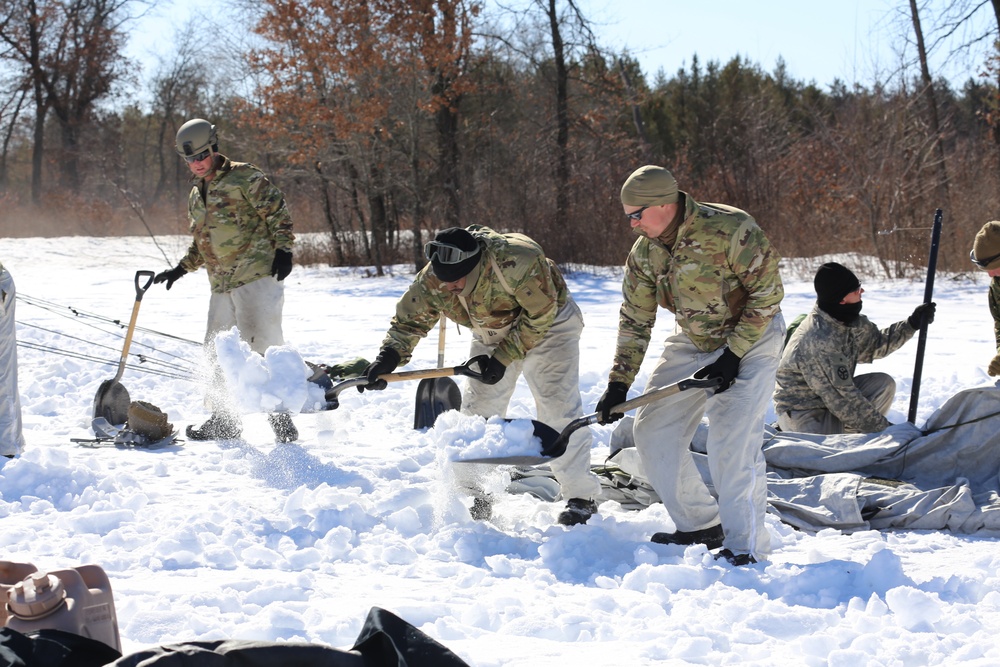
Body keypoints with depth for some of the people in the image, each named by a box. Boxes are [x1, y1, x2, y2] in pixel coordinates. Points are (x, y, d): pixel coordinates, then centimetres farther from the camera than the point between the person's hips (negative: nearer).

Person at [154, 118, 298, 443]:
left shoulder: (245, 178, -3)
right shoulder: (196, 196, 20)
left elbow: (278, 212, -6)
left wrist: (283, 250, -15)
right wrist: (181, 269, 21)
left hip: (257, 275, -8)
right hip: (221, 285, 8)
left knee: (261, 345, -14)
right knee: (217, 352, 7)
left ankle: (281, 417, -9)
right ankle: (224, 420, 17)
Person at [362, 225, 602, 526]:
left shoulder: (517, 261, -41)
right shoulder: (431, 281, -25)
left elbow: (540, 314, -28)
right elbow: (408, 321, -9)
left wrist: (504, 357, -26)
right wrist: (388, 358, -26)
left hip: (546, 327, -5)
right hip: (492, 335, 5)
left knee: (558, 408, -14)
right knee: (477, 410, 0)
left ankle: (581, 497, -6)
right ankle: (475, 493, 13)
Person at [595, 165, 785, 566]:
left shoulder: (730, 230, -27)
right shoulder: (643, 253, -7)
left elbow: (767, 293, -20)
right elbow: (635, 321, 2)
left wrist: (733, 355, -20)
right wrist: (618, 384, -4)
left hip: (749, 339, -7)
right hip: (691, 344, 7)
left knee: (732, 442, -20)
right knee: (652, 431, 3)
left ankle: (745, 546, -12)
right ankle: (701, 526, 15)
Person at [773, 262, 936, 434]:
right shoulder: (819, 340, -31)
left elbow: (875, 344, 16)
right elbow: (841, 398, -27)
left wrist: (912, 324, 3)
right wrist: (882, 428, -20)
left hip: (830, 396, 10)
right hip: (801, 413, -10)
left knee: (884, 383, -4)